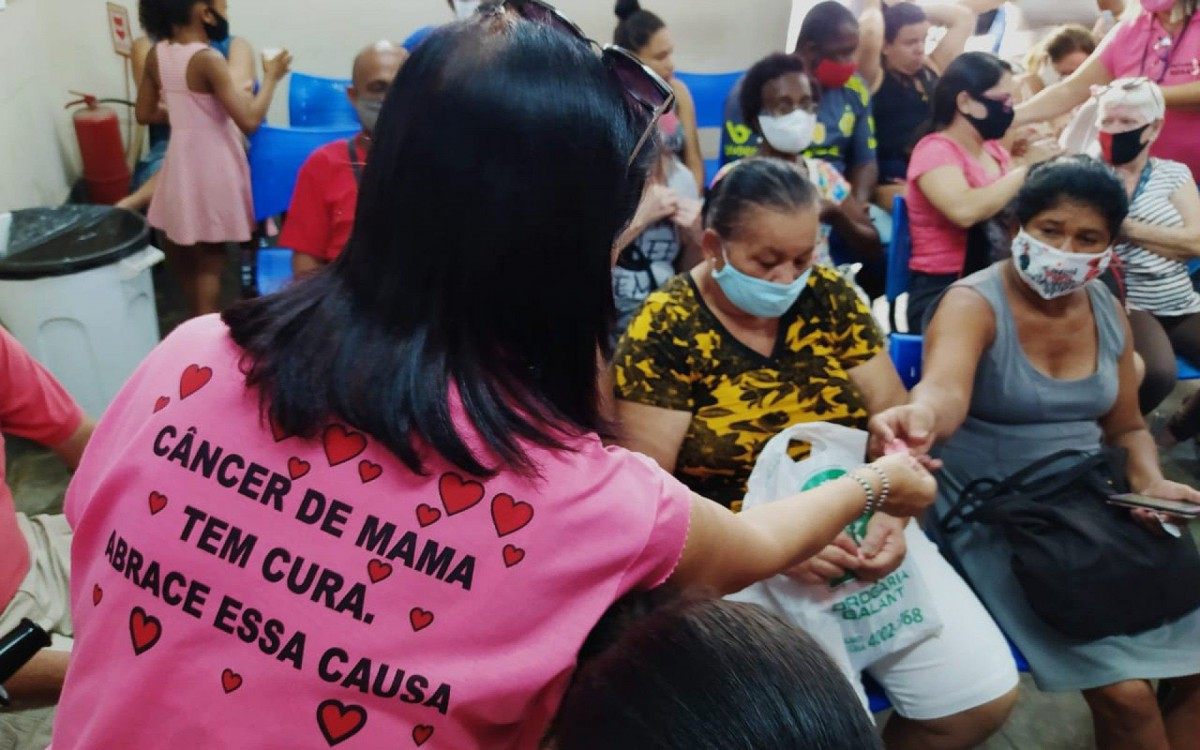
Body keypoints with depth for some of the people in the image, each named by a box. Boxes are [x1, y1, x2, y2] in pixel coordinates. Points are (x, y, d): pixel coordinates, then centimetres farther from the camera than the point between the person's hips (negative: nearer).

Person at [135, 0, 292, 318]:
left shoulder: (156, 55, 1)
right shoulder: (208, 60, -20)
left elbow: (145, 114, 10)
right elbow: (249, 120, -24)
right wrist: (272, 77, -11)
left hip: (182, 163, 7)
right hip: (211, 167, -7)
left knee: (185, 253, 19)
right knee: (209, 261, 3)